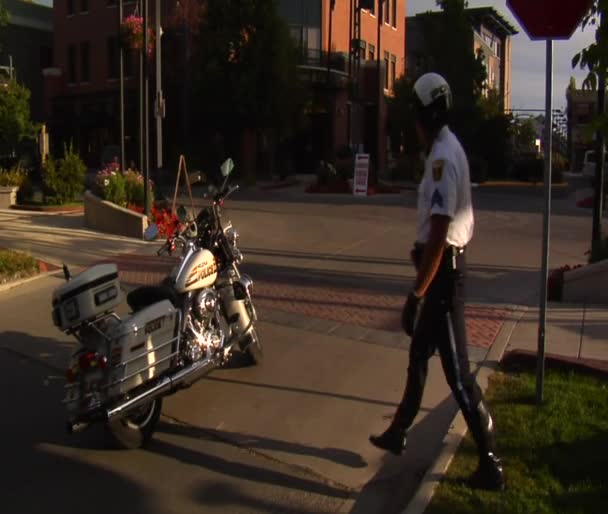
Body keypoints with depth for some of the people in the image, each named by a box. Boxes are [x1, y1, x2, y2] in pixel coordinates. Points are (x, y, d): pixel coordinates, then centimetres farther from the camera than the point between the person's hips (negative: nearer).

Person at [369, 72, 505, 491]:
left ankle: (491, 463, 5)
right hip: (448, 265, 10)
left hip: (442, 270, -10)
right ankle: (399, 433, 35)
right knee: (419, 355, 20)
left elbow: (438, 232, -27)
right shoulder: (449, 150, 11)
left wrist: (417, 294, -26)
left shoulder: (442, 157, -21)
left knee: (457, 371, -4)